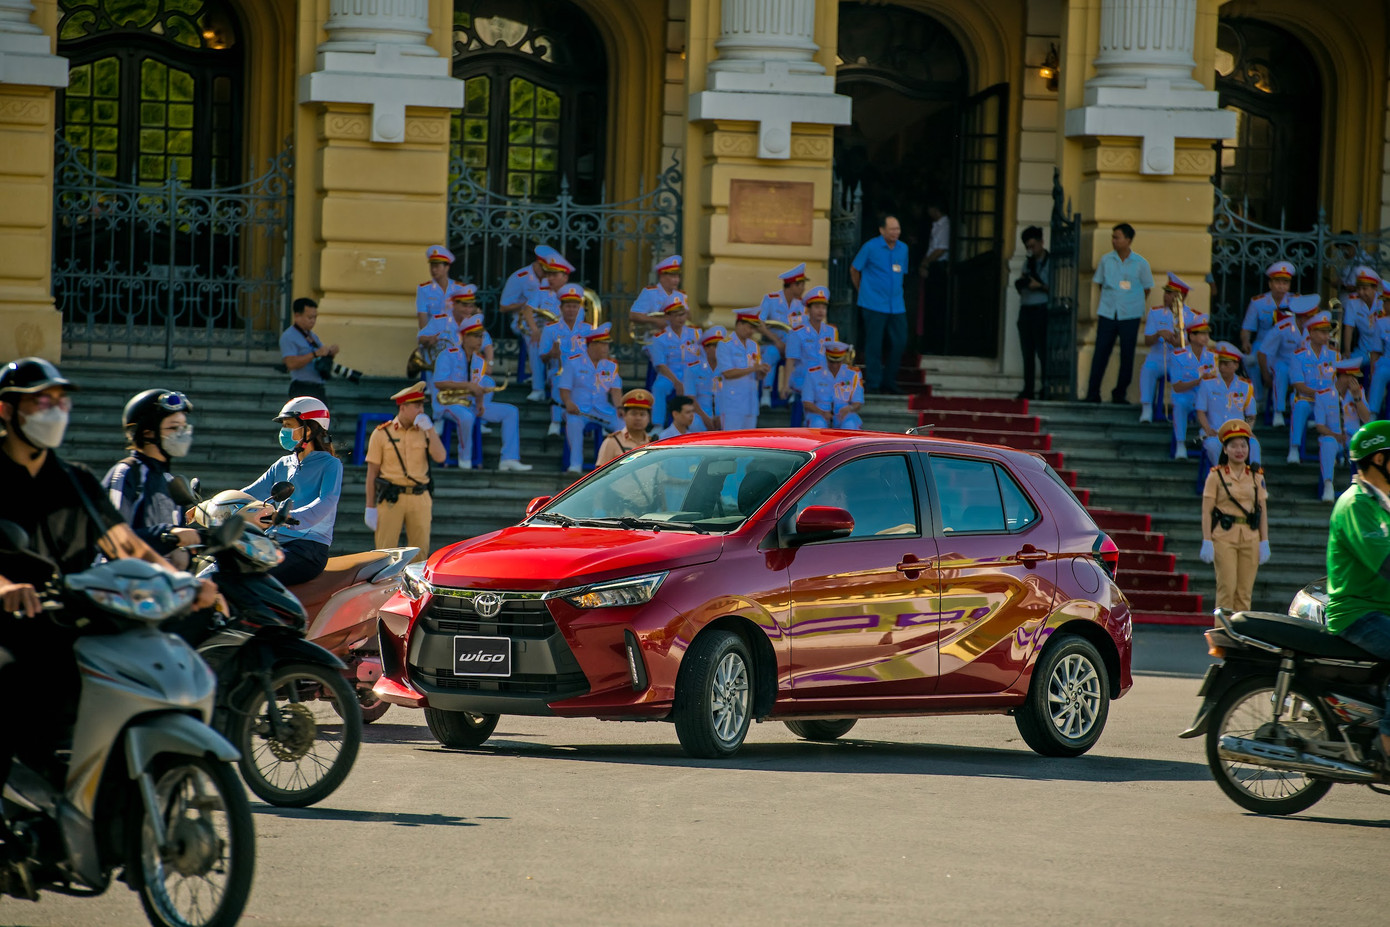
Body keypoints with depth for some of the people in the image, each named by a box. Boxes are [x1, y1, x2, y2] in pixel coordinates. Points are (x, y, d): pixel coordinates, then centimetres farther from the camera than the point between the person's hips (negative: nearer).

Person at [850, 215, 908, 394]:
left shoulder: (903, 248, 9)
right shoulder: (871, 247, -5)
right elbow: (854, 269, 4)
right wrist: (862, 292, 10)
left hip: (896, 305, 5)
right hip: (874, 305, -5)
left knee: (900, 342, 4)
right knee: (874, 345, -3)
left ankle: (889, 382, 16)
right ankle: (874, 384, 4)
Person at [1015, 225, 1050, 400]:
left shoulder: (1050, 263, -3)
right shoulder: (1028, 263, 18)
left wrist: (1040, 286, -17)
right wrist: (1020, 284, 4)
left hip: (1042, 309, -7)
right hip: (1026, 309, 7)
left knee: (1043, 351, -9)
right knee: (1027, 352, 6)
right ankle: (1028, 389, 8)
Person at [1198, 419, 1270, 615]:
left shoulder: (1256, 477, 10)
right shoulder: (1216, 475, 0)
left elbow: (1263, 510, 11)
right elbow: (1206, 511, -2)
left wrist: (1264, 542, 4)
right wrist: (1207, 542, -9)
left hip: (1250, 538, 3)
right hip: (1224, 537, -3)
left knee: (1245, 592, 2)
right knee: (1227, 588, -9)